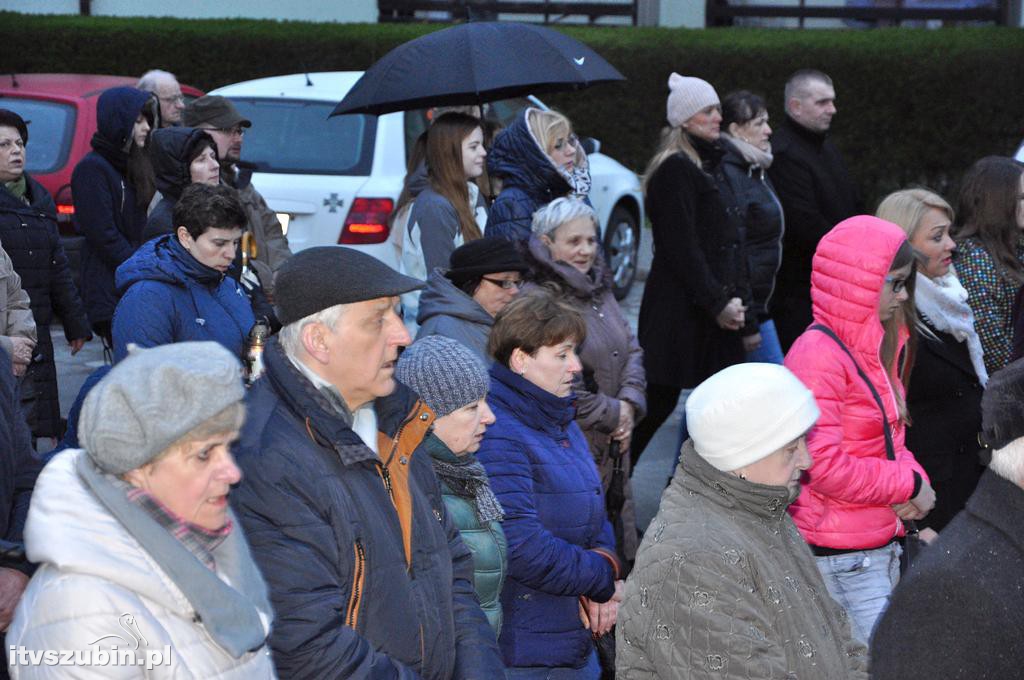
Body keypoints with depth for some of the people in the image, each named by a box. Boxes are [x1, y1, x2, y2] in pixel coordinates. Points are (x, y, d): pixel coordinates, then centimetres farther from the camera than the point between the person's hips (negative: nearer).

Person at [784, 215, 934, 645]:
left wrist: (915, 478, 0)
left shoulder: (874, 346, 12)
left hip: (881, 543, 10)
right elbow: (824, 467, -24)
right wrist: (910, 484, -13)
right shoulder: (819, 355, -19)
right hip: (841, 557, -10)